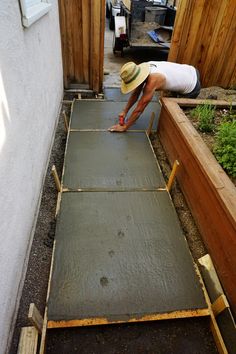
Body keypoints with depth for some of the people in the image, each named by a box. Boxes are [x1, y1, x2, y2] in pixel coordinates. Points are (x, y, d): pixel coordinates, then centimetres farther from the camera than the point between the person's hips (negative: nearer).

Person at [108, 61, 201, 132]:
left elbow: (139, 109, -30)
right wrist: (124, 111, -3)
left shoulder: (152, 81, -36)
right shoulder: (142, 69, -13)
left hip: (191, 88, -7)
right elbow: (135, 94, -2)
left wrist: (124, 127, -22)